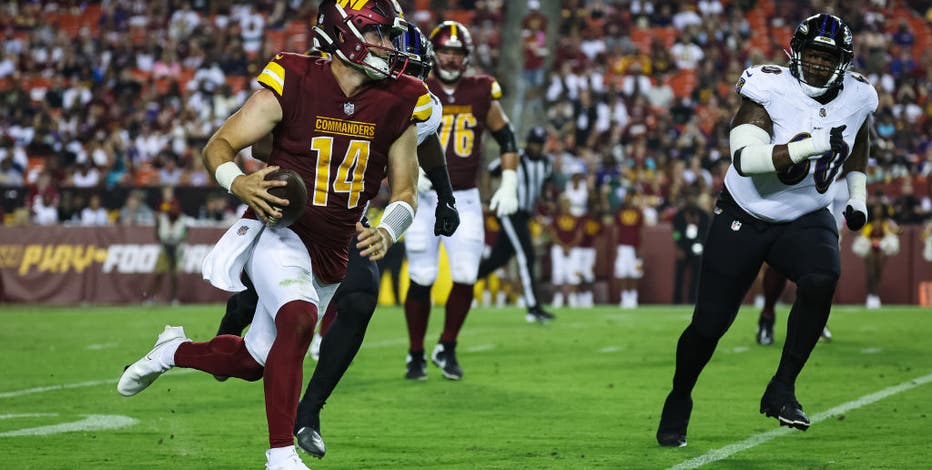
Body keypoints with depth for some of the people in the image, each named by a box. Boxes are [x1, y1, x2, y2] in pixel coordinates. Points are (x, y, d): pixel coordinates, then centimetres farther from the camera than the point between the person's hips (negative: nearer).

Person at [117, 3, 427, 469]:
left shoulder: (397, 103, -2)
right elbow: (218, 145, -8)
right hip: (278, 232, -5)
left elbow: (405, 192, 6)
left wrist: (387, 231, -16)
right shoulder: (292, 85, -13)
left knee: (252, 360, 13)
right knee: (298, 319, -33)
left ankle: (175, 350, 44)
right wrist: (236, 181, -30)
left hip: (331, 253, 5)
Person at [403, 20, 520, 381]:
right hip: (425, 198, -2)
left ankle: (447, 348, 16)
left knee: (465, 278, -5)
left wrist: (509, 186, 3)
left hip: (464, 201, 2)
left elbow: (506, 138, 12)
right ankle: (416, 355, 14)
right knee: (421, 280, -2)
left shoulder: (481, 93, 3)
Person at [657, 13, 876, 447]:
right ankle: (678, 401, 29)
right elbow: (745, 159, -34)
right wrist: (811, 145, -41)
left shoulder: (856, 98, -5)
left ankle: (781, 390, -18)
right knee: (709, 324, 0)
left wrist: (858, 196, 18)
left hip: (805, 220, 2)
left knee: (822, 280, -31)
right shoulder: (769, 91, -20)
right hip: (744, 218, -2)